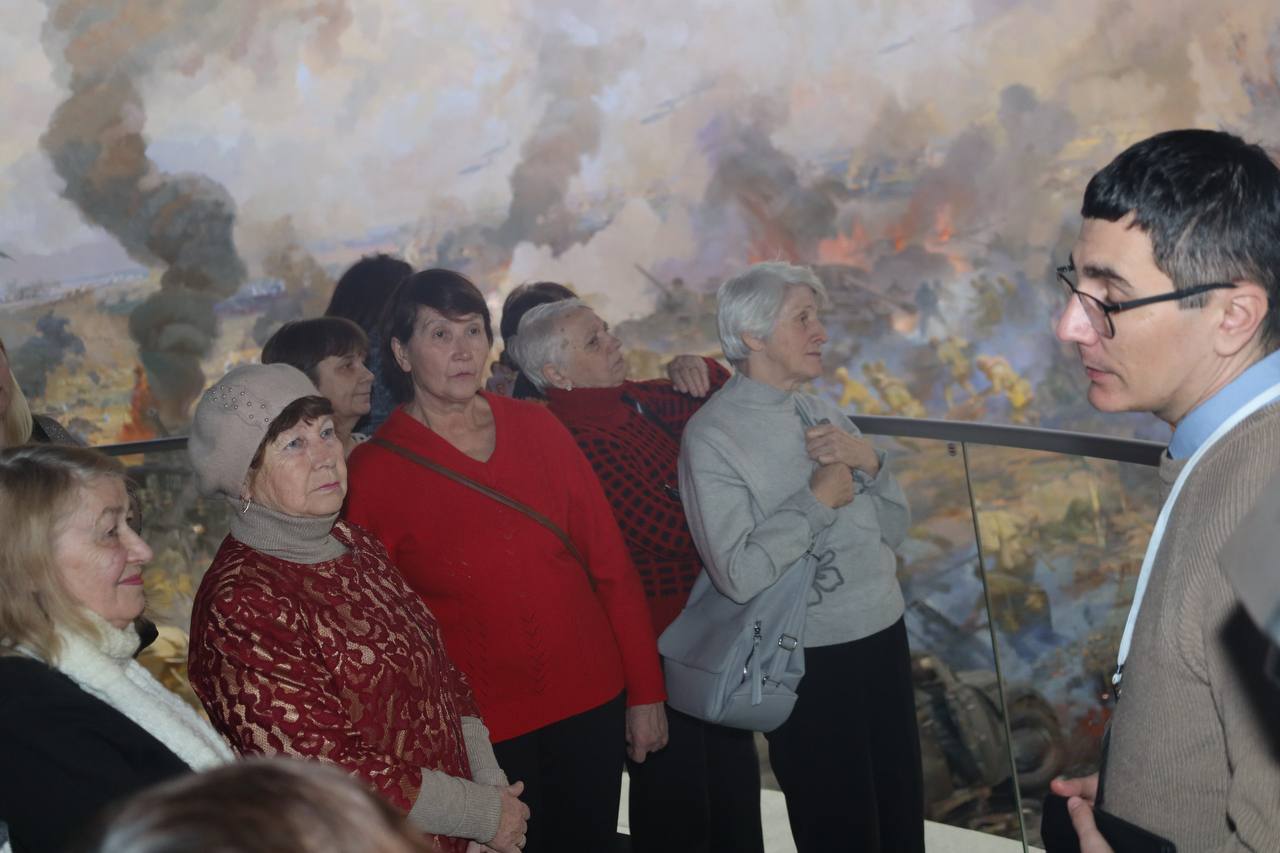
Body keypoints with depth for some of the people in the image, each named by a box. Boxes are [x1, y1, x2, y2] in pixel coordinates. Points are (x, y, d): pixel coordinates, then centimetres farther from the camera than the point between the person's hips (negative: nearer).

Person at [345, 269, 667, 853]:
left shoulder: (536, 428, 1)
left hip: (589, 705, 3)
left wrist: (645, 692, 3)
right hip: (479, 731, -3)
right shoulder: (373, 471, -8)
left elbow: (611, 564, 4)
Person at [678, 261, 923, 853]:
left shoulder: (825, 414, 7)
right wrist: (819, 500, -15)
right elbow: (740, 574, -23)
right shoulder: (713, 436, -14)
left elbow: (893, 530, 11)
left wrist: (869, 463, -6)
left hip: (883, 636, 7)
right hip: (809, 663, -6)